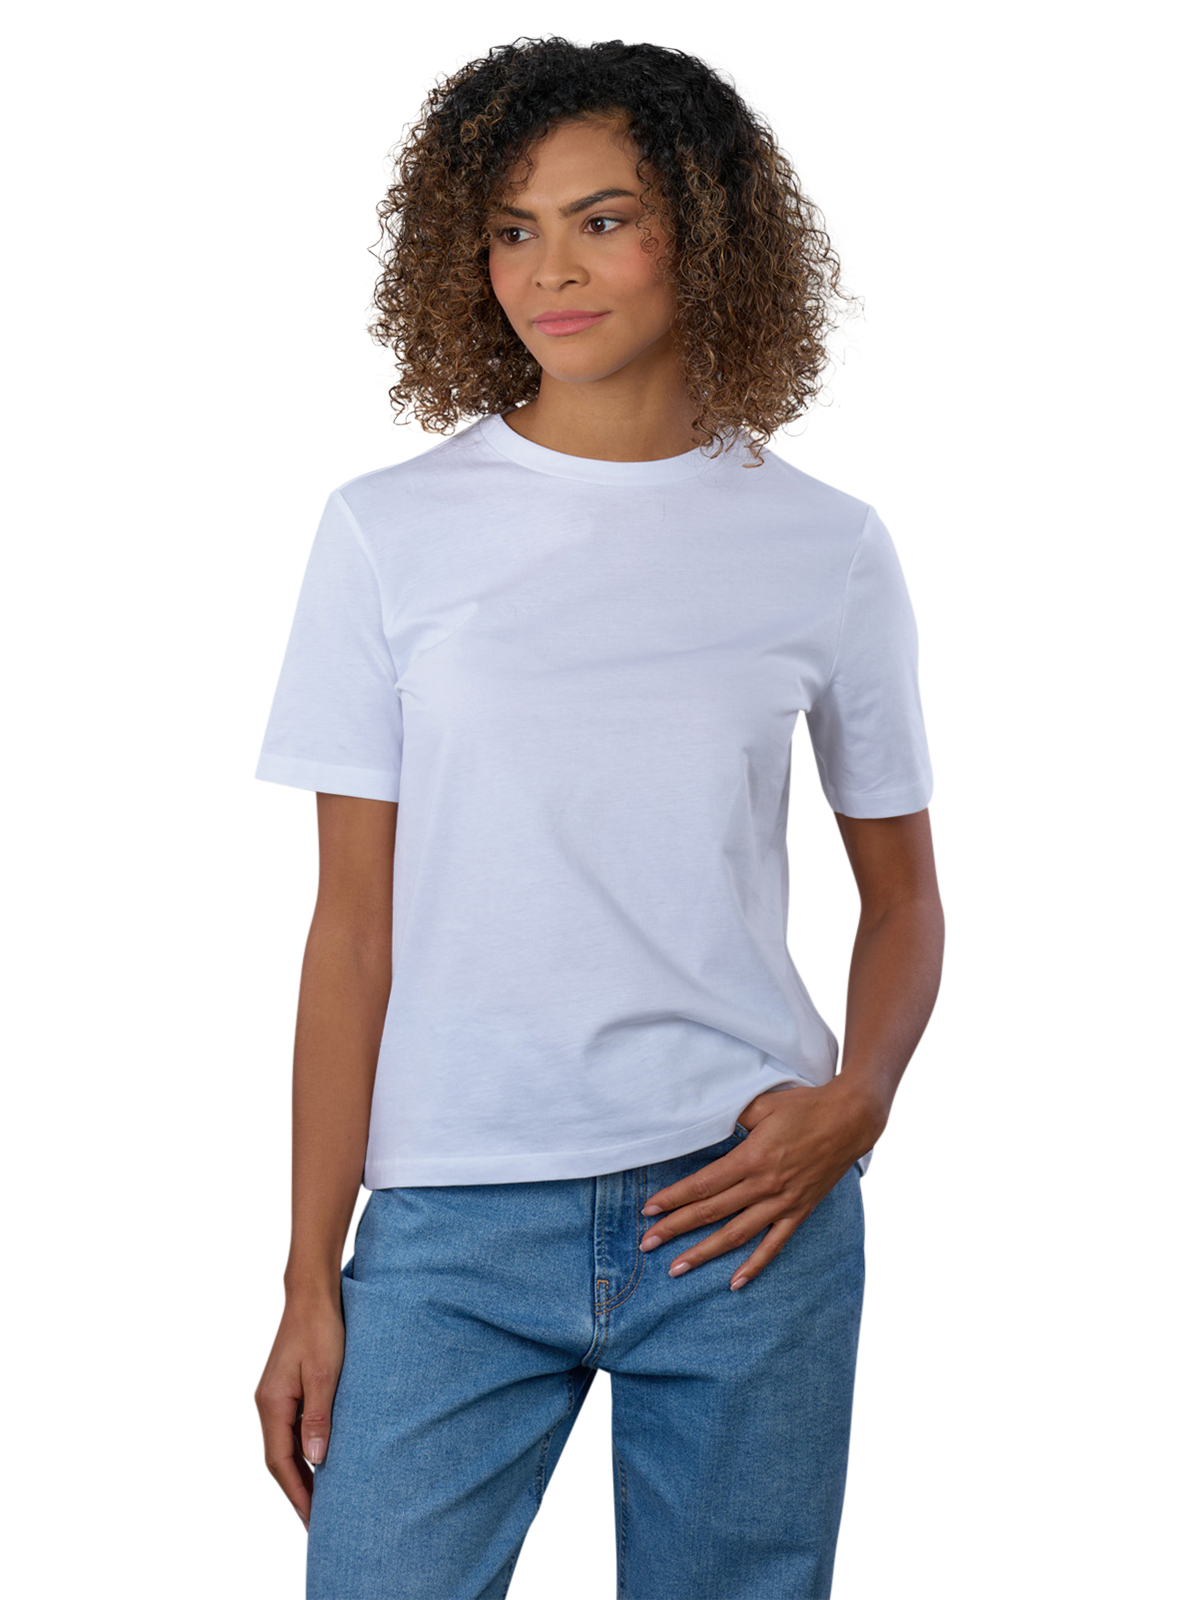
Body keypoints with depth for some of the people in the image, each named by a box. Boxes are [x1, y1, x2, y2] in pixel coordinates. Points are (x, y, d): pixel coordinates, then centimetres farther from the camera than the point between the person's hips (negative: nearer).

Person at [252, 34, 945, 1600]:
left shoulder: (825, 545, 4)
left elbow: (903, 888, 12)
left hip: (745, 1192, 1)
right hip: (452, 1224, 0)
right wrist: (311, 1279, -1)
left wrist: (856, 1100, -8)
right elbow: (352, 922, 1)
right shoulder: (391, 530, 1)